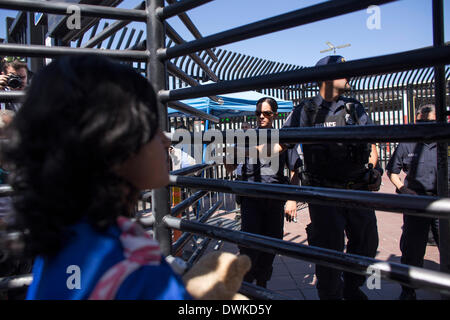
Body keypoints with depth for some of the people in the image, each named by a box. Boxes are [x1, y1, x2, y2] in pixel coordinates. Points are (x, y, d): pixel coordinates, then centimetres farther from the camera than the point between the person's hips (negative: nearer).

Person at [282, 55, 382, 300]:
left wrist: (373, 172, 1)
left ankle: (352, 288, 39)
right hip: (324, 193, -4)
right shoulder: (304, 112, -1)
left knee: (367, 243, 13)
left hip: (359, 190, 5)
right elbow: (278, 144, -1)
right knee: (329, 248, 1)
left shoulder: (355, 108, 11)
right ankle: (331, 295, 25)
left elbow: (371, 145, 16)